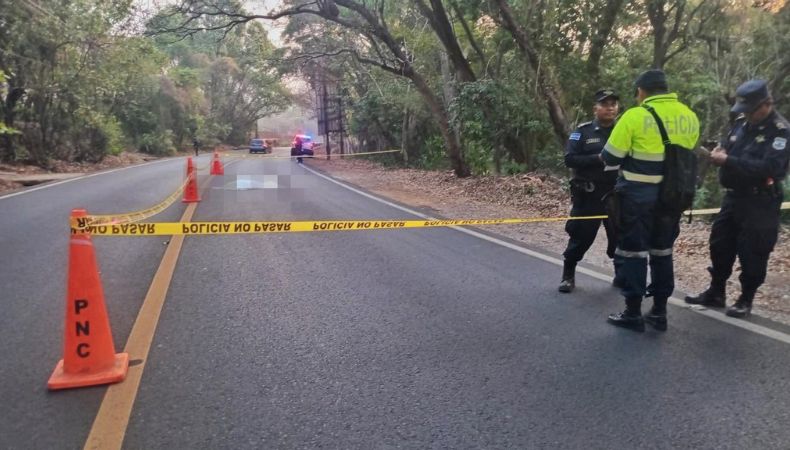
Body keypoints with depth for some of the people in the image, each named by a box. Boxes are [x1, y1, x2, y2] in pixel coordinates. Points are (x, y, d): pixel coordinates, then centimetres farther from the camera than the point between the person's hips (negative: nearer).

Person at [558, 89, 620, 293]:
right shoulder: (583, 131, -2)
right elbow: (570, 159, -12)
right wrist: (598, 158, -20)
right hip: (588, 196, -2)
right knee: (581, 237, 2)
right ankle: (568, 276, 18)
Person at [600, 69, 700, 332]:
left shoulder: (635, 116, -13)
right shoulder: (689, 116, 5)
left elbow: (610, 158, -9)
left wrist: (632, 152, 13)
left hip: (638, 196, -5)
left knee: (633, 251, 4)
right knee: (662, 251, 15)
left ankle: (633, 313, 9)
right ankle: (659, 312, 21)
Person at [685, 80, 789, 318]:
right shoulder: (742, 121, 6)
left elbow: (770, 168, -27)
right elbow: (730, 146, 18)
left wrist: (728, 161, -28)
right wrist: (721, 151, -8)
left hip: (760, 204, -7)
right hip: (733, 196, 7)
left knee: (752, 253, 1)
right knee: (720, 245, 12)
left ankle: (746, 299, 16)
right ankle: (716, 292, 25)